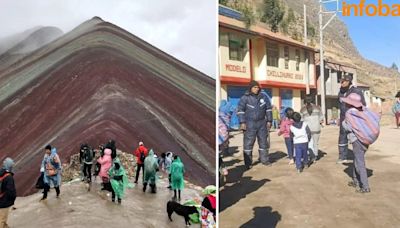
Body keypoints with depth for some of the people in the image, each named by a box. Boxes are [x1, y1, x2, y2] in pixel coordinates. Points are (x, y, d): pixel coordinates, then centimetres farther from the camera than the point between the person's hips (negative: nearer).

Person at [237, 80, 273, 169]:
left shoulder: (263, 97, 6)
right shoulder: (245, 98, -5)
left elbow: (268, 109, 12)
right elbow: (240, 110, -6)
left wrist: (269, 121, 8)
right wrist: (242, 122, -12)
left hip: (262, 123, 4)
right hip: (250, 124, -3)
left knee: (263, 141, 11)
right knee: (248, 143, -3)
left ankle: (264, 159, 24)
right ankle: (248, 163, 4)